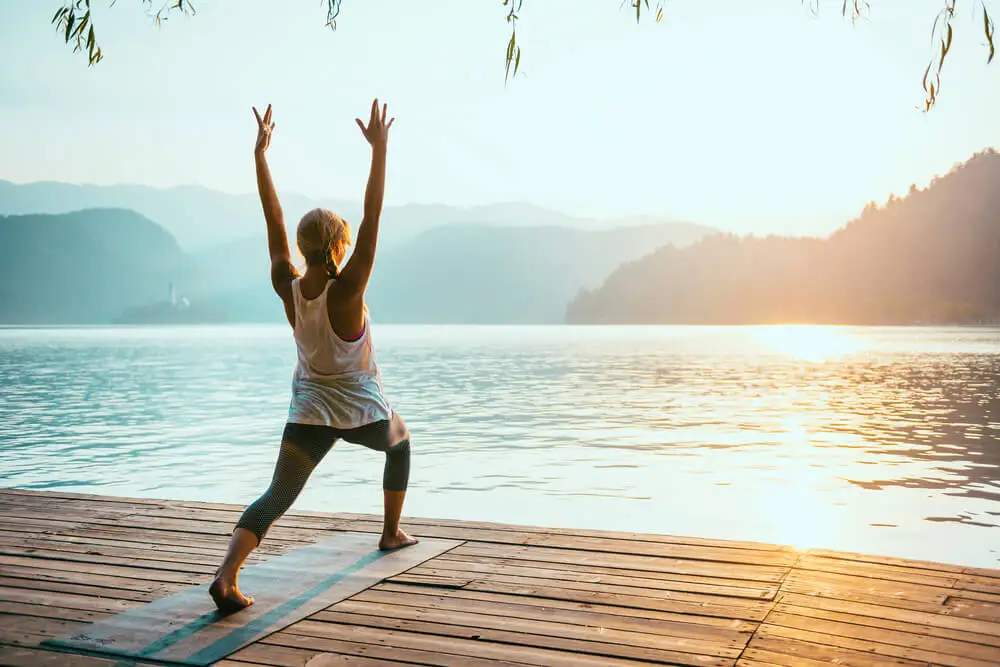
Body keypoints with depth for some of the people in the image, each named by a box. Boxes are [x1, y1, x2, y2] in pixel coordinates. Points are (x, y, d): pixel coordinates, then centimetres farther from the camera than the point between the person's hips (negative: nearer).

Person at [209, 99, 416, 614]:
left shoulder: (286, 286, -10)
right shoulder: (346, 290, -21)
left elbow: (274, 222, -5)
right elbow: (372, 217, -24)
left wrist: (260, 155, 1)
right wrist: (379, 149, -25)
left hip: (309, 412, 2)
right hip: (363, 411, -2)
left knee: (275, 498, 0)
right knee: (399, 443, 31)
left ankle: (227, 575, -22)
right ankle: (392, 532, 38)